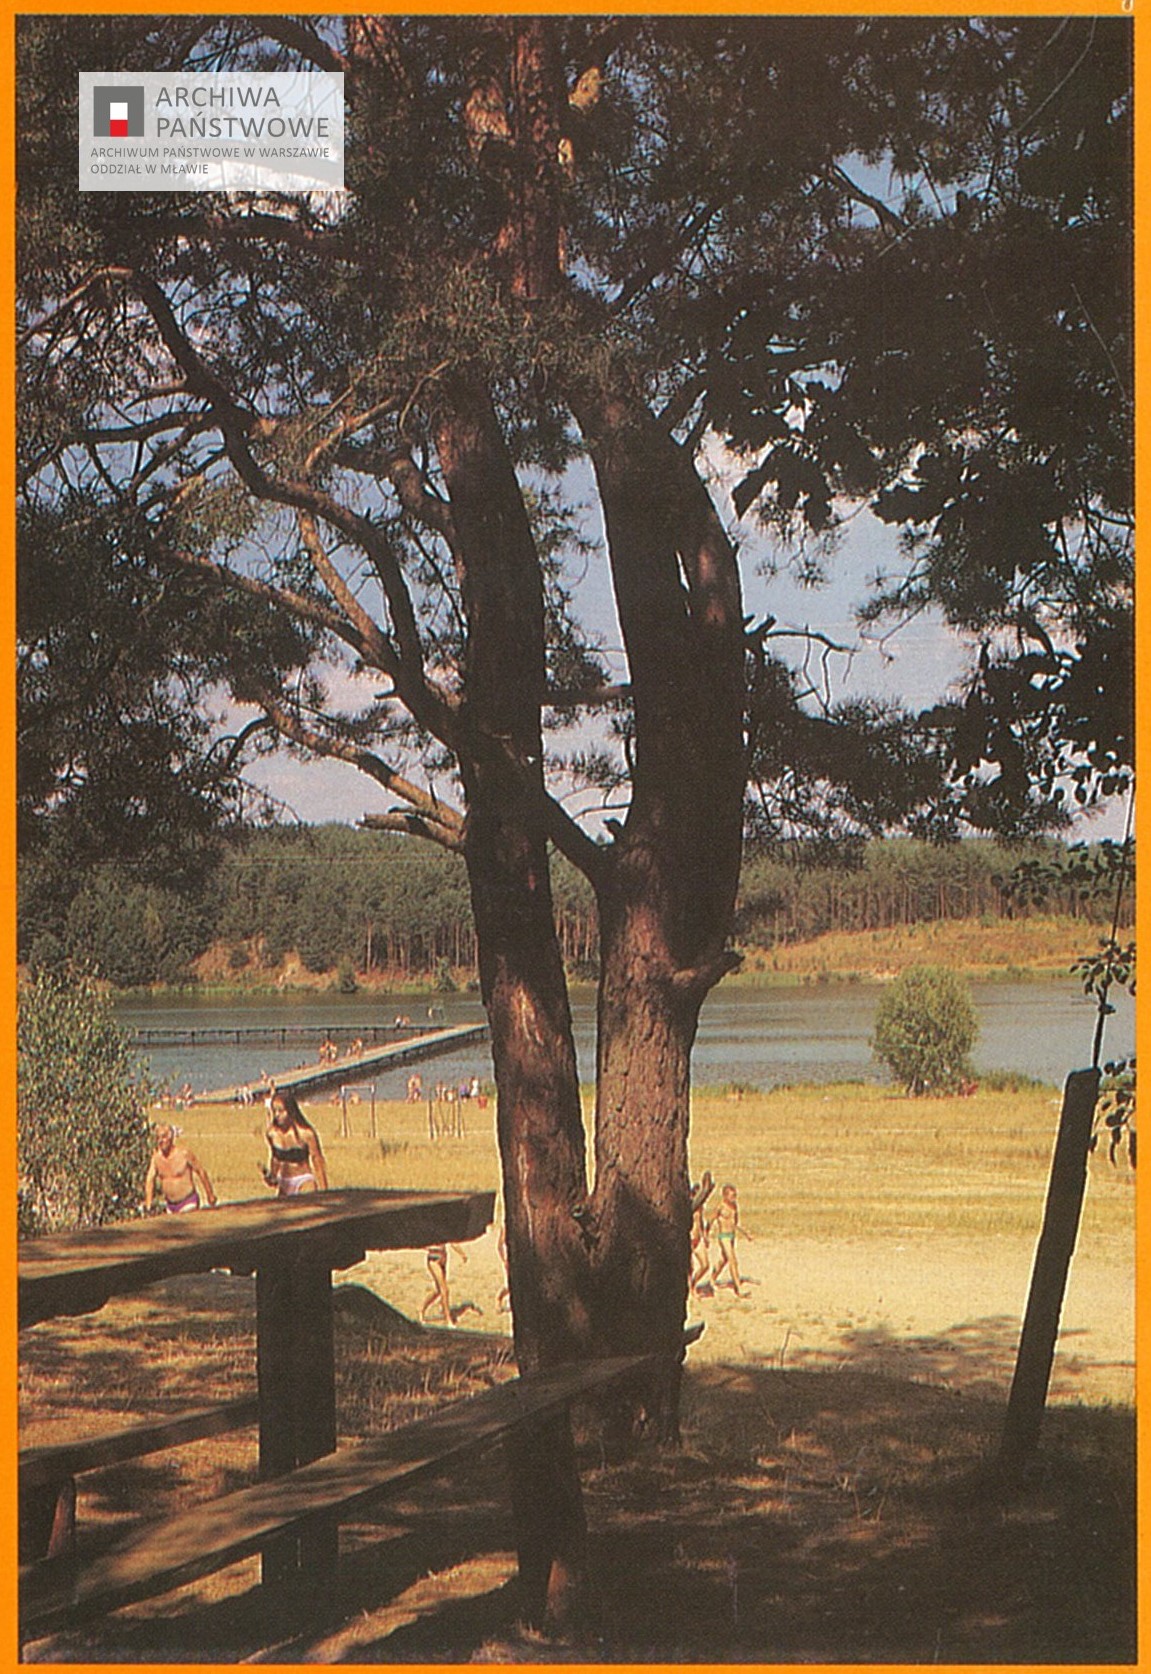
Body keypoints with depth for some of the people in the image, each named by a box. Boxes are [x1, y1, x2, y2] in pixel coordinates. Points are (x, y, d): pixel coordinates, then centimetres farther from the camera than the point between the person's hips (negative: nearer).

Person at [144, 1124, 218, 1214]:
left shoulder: (184, 1153, -14)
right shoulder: (156, 1156, -3)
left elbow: (201, 1171, -4)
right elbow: (150, 1180, 1)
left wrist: (210, 1196, 4)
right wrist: (148, 1206, -5)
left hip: (188, 1202, -5)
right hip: (170, 1205, 5)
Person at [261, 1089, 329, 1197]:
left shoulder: (306, 1133, -15)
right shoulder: (272, 1133, -3)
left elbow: (317, 1160, -5)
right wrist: (271, 1176, -1)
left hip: (304, 1182, -5)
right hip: (284, 1183, 5)